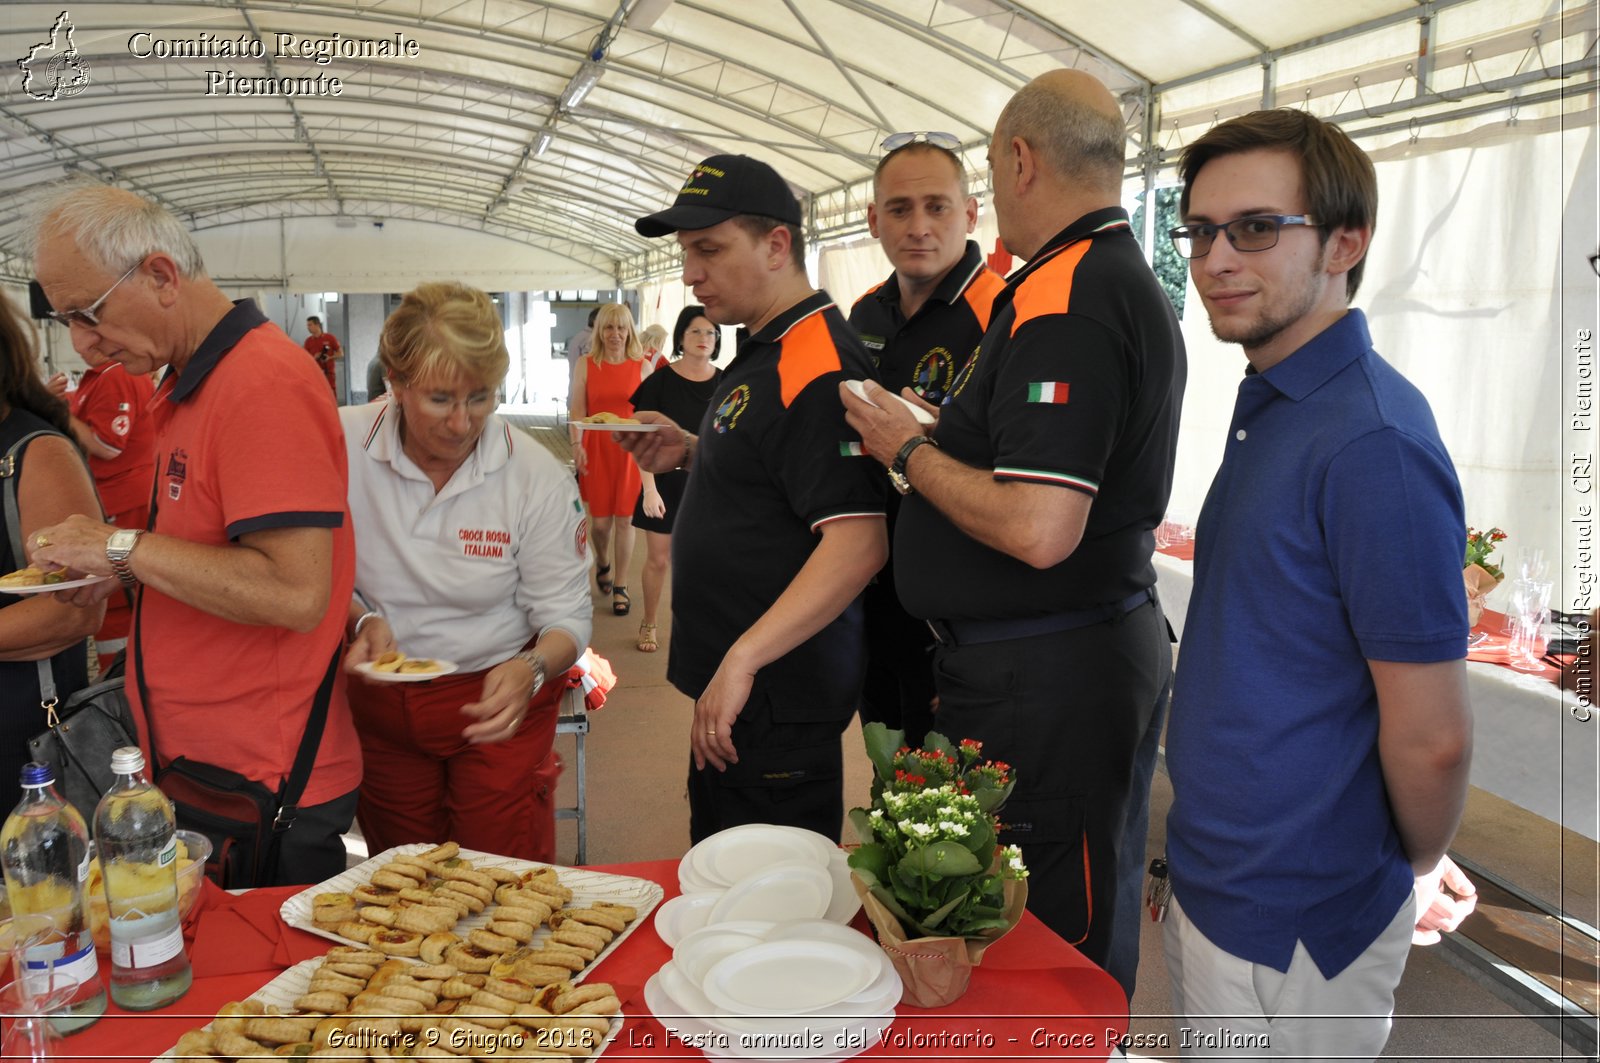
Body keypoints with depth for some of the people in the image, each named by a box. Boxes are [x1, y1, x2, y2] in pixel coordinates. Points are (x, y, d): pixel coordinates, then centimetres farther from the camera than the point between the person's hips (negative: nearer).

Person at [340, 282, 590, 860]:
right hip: (381, 703, 2)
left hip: (497, 703, -2)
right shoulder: (342, 447, -14)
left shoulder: (538, 476, -16)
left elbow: (566, 615, -12)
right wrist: (360, 620, -19)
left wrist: (531, 669, -31)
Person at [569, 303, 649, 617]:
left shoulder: (642, 366, 3)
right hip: (597, 450, 0)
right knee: (600, 520, 3)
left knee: (625, 518, 1)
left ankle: (620, 587, 14)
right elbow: (577, 409, 0)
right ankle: (602, 562, 37)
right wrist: (576, 443, -14)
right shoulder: (586, 365, 3)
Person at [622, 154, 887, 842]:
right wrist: (689, 451, 10)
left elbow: (858, 543, -28)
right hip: (733, 687, 10)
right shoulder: (765, 352, 14)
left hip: (778, 700, -10)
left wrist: (743, 657, -30)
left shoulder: (817, 366, -20)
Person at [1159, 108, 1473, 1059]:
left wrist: (1417, 871, -4)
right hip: (1212, 877, 9)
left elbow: (1433, 736, -22)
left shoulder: (1372, 441, -25)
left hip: (1290, 931, -8)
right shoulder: (1271, 405, 6)